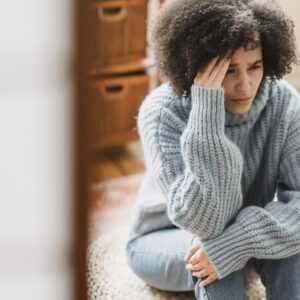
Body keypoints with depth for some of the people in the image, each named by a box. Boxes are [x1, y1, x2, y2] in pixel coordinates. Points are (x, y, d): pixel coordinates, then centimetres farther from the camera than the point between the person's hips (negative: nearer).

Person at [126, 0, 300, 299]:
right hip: (162, 242, -2)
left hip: (239, 238, 3)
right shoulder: (162, 111, -29)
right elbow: (202, 221, -37)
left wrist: (238, 240, -41)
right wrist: (205, 110, -43)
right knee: (214, 254, -35)